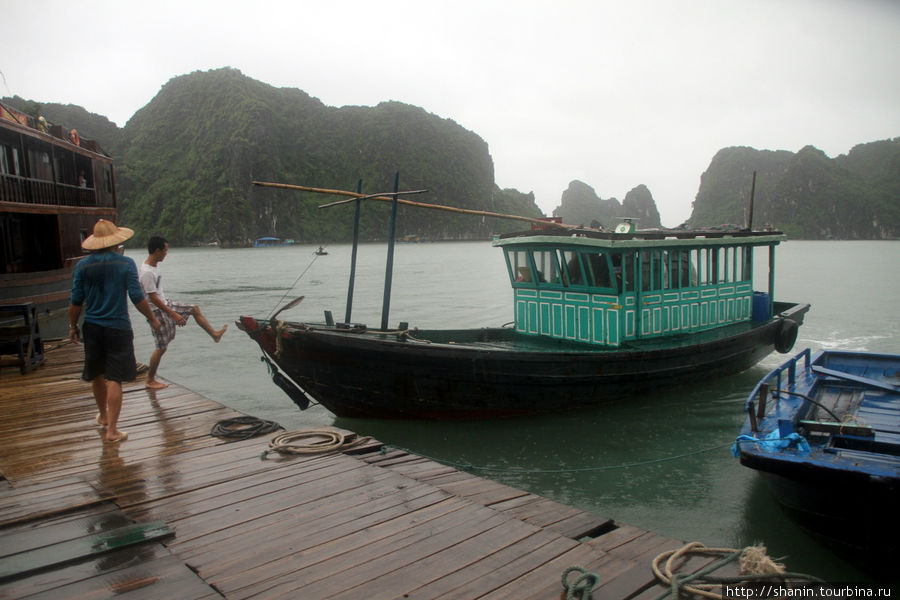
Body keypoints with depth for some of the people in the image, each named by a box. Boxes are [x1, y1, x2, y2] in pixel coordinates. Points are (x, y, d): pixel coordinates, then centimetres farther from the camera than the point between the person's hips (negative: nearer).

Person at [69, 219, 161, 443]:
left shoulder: (83, 265, -1)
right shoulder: (125, 263, -9)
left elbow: (76, 301, 1)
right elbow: (137, 297, -11)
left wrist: (73, 326, 14)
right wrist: (152, 318, 3)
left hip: (92, 327, 4)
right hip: (118, 328, -4)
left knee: (96, 375, 20)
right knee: (114, 379, -1)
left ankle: (103, 416, 41)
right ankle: (111, 430, -3)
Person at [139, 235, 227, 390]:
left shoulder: (154, 266, 5)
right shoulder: (147, 272, -25)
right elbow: (153, 298, -24)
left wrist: (171, 309, 23)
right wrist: (174, 314, -23)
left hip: (166, 304, 9)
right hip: (158, 312, -9)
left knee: (195, 309, 16)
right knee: (161, 347, -2)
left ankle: (214, 334, 30)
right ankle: (150, 380, 12)